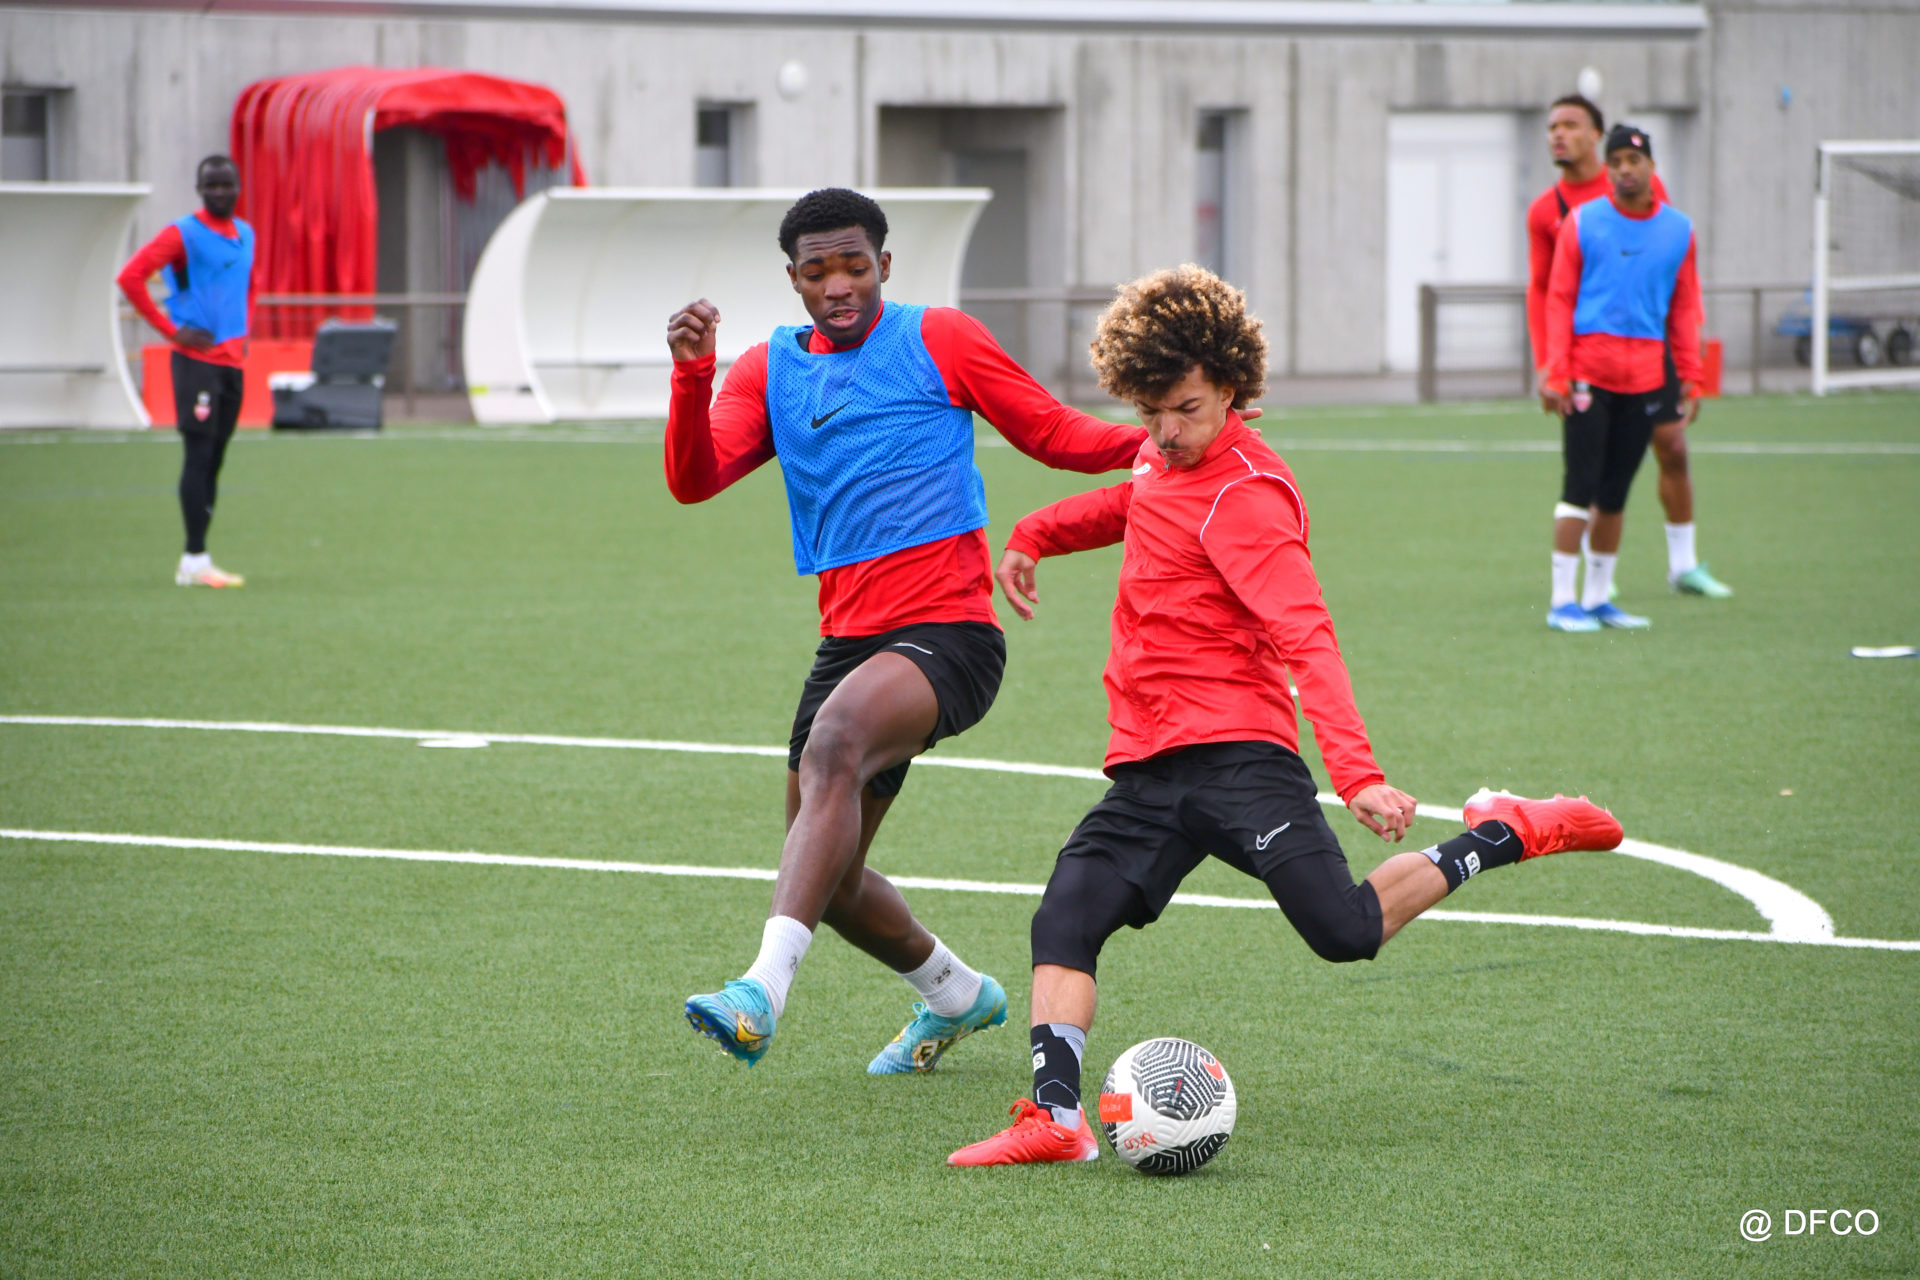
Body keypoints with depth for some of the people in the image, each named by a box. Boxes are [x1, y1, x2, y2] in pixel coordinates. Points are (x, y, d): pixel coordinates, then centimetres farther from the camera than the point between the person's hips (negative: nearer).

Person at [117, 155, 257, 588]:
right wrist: (170, 329, -13)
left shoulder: (245, 235, 14)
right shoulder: (183, 235, -8)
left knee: (214, 460, 8)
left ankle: (197, 562, 11)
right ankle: (194, 560, -13)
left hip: (232, 361, 7)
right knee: (199, 453, -11)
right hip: (197, 359, -7)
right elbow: (130, 277, -14)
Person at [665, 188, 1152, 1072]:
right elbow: (694, 481, 0)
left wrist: (1161, 438, -9)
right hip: (848, 638, 6)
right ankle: (954, 994, 40)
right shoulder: (770, 370, 13)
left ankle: (762, 992, -45)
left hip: (947, 631, -6)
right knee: (828, 880, 11)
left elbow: (1053, 434, 8)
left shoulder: (937, 340, 3)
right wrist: (691, 375, -17)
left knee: (835, 742, -35)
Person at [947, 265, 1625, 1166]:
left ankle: (1499, 837, 6)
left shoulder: (1246, 496, -12)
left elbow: (1308, 641, -23)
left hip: (1234, 752, -7)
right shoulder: (1165, 457, 14)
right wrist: (1034, 536, 39)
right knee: (1064, 922, -12)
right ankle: (1054, 1115, -18)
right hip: (1147, 767, 7)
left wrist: (1357, 772, -34)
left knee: (1346, 931, -16)